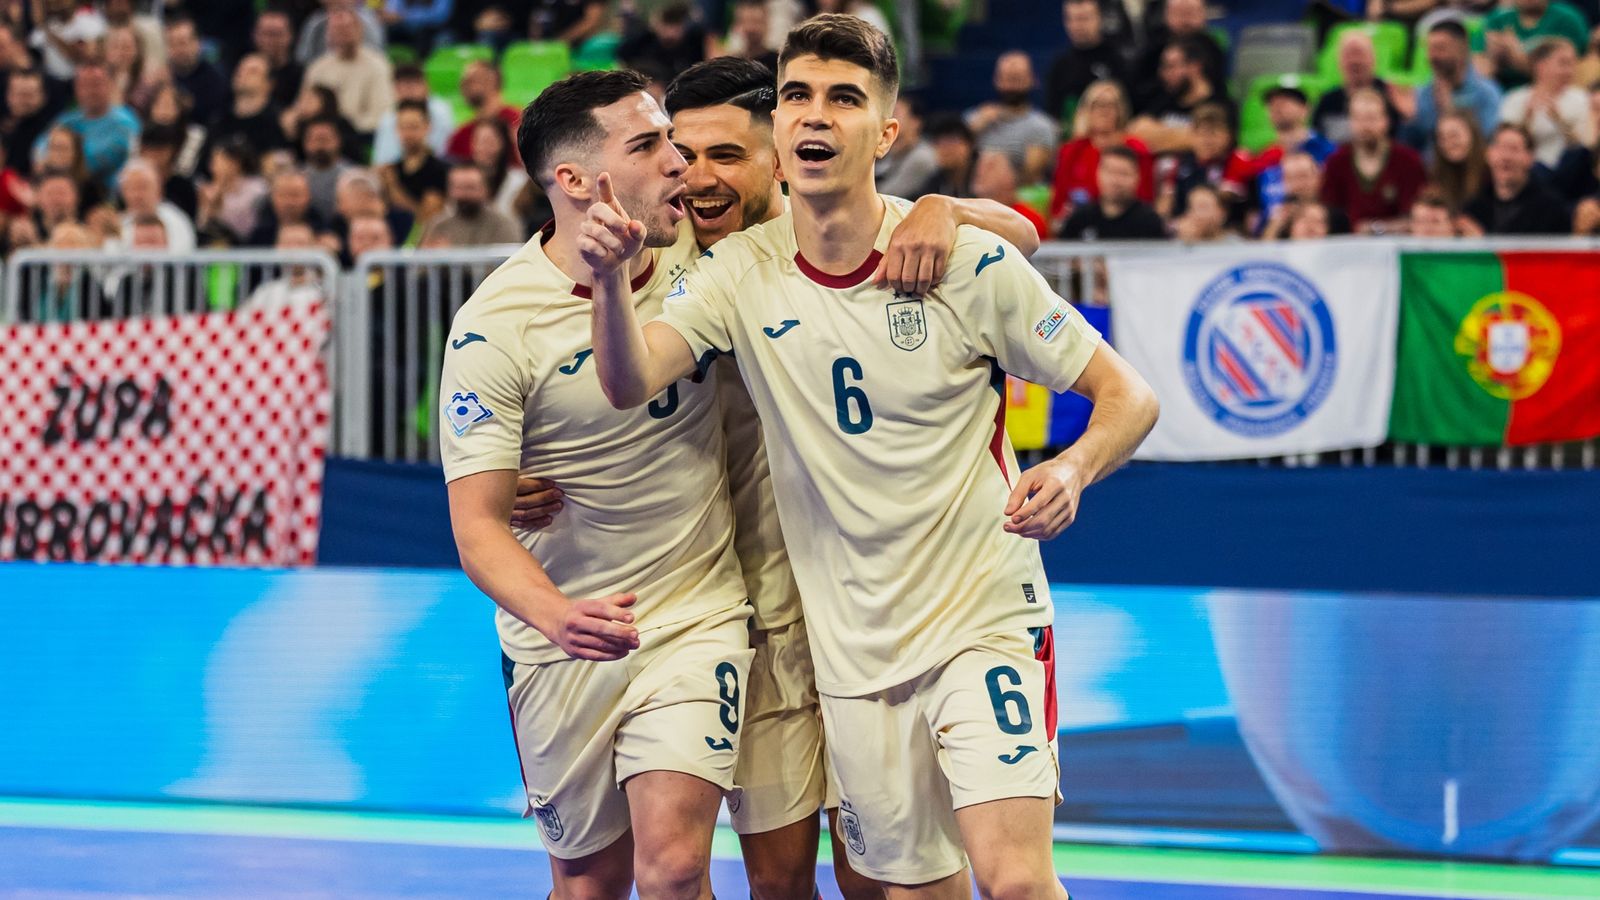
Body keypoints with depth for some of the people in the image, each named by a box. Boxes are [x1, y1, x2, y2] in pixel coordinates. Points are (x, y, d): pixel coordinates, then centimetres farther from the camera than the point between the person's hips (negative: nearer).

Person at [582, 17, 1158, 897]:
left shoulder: (968, 259, -10)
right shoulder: (741, 272, -3)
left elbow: (1128, 396, -5)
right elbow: (630, 382, -19)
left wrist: (1071, 470, -27)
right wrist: (611, 275, -40)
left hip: (981, 617, -3)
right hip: (851, 650, 3)